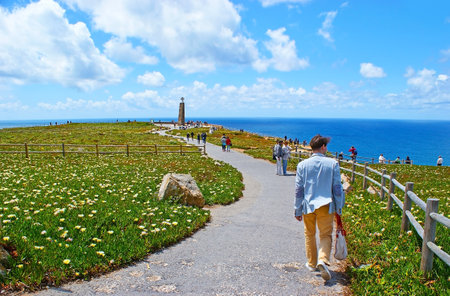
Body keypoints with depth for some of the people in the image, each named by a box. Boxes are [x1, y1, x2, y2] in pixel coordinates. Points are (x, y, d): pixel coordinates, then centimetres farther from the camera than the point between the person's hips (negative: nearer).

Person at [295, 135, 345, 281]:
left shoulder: (302, 165, -3)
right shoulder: (333, 163, -5)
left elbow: (298, 189, -1)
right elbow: (337, 188, -2)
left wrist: (298, 210, 7)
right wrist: (339, 207, 8)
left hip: (308, 205, 1)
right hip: (326, 205, -1)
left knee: (309, 235, 17)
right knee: (326, 235, 8)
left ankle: (311, 263, 28)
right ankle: (323, 260, -14)